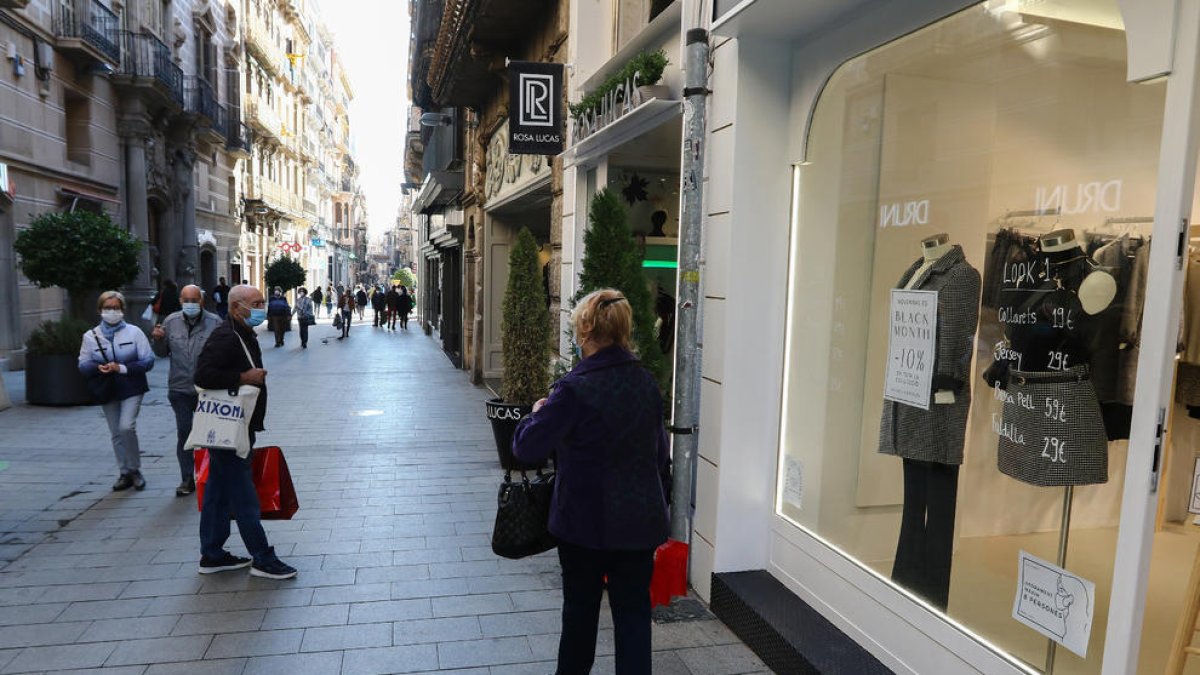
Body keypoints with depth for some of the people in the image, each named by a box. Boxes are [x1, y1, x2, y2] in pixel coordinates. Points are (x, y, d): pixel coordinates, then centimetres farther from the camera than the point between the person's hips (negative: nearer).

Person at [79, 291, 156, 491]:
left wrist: (122, 368, -19)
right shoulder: (91, 336, 2)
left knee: (126, 427, -16)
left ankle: (135, 469, 3)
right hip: (107, 391, 3)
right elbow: (83, 365, 3)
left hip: (131, 388, -3)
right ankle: (125, 473, 23)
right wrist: (98, 368, -19)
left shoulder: (134, 332, -4)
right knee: (116, 433, 10)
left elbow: (148, 360, -7)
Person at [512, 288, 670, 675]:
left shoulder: (575, 388, -19)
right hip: (640, 521, 4)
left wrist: (537, 414, 3)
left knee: (580, 608, 18)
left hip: (586, 520, -4)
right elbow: (660, 454, 9)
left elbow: (526, 447, -16)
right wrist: (657, 505, 21)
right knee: (634, 613, 12)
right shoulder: (646, 382, 0)